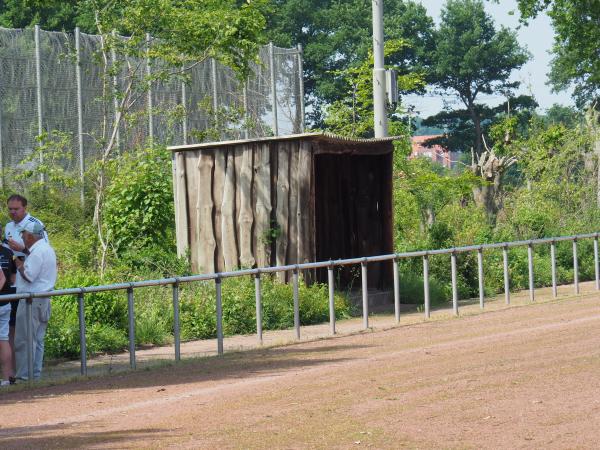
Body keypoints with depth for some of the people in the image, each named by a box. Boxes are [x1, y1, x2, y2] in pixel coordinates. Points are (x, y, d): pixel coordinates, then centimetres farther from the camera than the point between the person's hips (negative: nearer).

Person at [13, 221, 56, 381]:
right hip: (44, 300, 10)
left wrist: (19, 264, -4)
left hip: (32, 300, -10)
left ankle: (24, 375, -6)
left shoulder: (37, 252, -16)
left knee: (24, 340, -6)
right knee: (38, 340, 11)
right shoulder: (47, 249, 16)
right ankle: (35, 374, 13)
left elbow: (28, 276, -19)